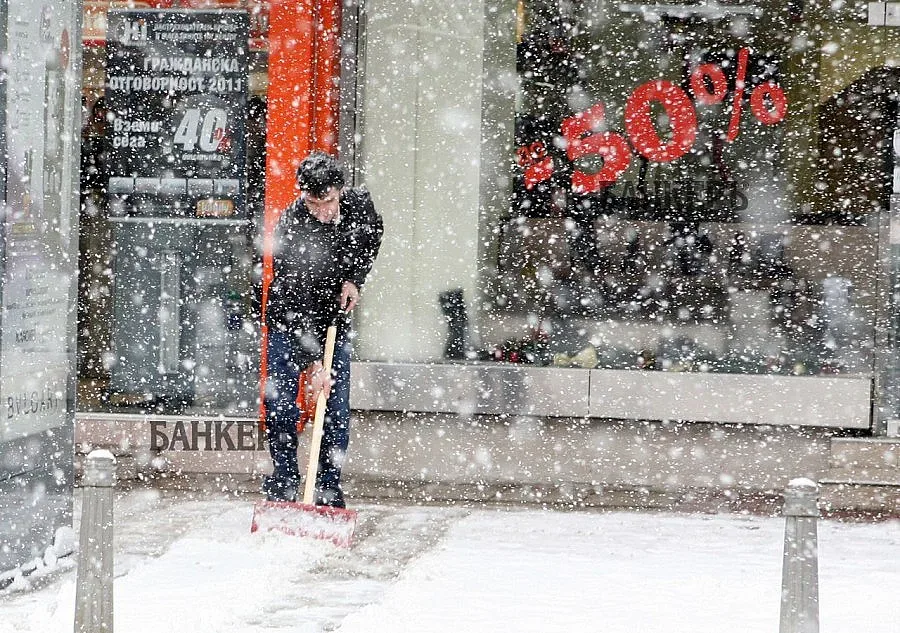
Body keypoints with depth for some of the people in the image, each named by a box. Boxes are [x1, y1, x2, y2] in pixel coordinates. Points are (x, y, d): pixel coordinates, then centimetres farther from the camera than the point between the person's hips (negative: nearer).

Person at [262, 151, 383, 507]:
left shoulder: (359, 203, -15)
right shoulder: (290, 228, -29)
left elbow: (373, 237, 11)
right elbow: (294, 303, -31)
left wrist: (354, 280, -4)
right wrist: (312, 362, -35)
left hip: (334, 321, 3)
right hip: (290, 324, -3)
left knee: (337, 412, -1)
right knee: (281, 407, -10)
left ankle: (329, 489, 8)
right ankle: (283, 481, 5)